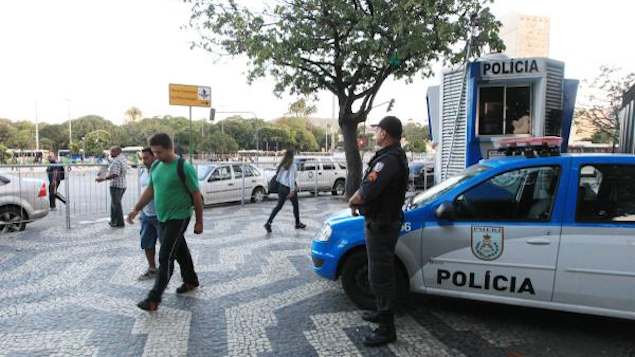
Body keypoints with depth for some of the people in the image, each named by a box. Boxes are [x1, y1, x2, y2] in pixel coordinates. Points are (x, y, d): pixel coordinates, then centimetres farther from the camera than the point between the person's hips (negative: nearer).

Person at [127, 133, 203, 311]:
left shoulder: (184, 168, -16)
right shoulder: (156, 166, 5)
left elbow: (196, 195, -12)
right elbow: (150, 190, 15)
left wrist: (199, 222, -8)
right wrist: (136, 209, 8)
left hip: (178, 218, -7)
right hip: (162, 218, 7)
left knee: (165, 257, -7)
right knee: (180, 251, 19)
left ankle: (154, 298, -1)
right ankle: (191, 280, 37)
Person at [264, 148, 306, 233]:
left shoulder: (282, 165, 4)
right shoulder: (292, 166, -16)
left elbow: (278, 175, 6)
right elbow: (291, 178, -22)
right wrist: (292, 190, -22)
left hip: (281, 187, 6)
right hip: (289, 188, -6)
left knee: (279, 206, 10)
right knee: (295, 206, 13)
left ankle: (268, 223, 1)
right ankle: (298, 224, 26)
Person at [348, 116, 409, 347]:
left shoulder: (388, 159, -25)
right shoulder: (396, 156, 11)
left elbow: (368, 191, -32)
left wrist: (353, 201, -12)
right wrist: (358, 200, 2)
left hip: (381, 226, -11)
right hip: (386, 221, 11)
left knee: (380, 276, -2)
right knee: (382, 272, 23)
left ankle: (386, 329, 9)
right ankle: (383, 312, 40)